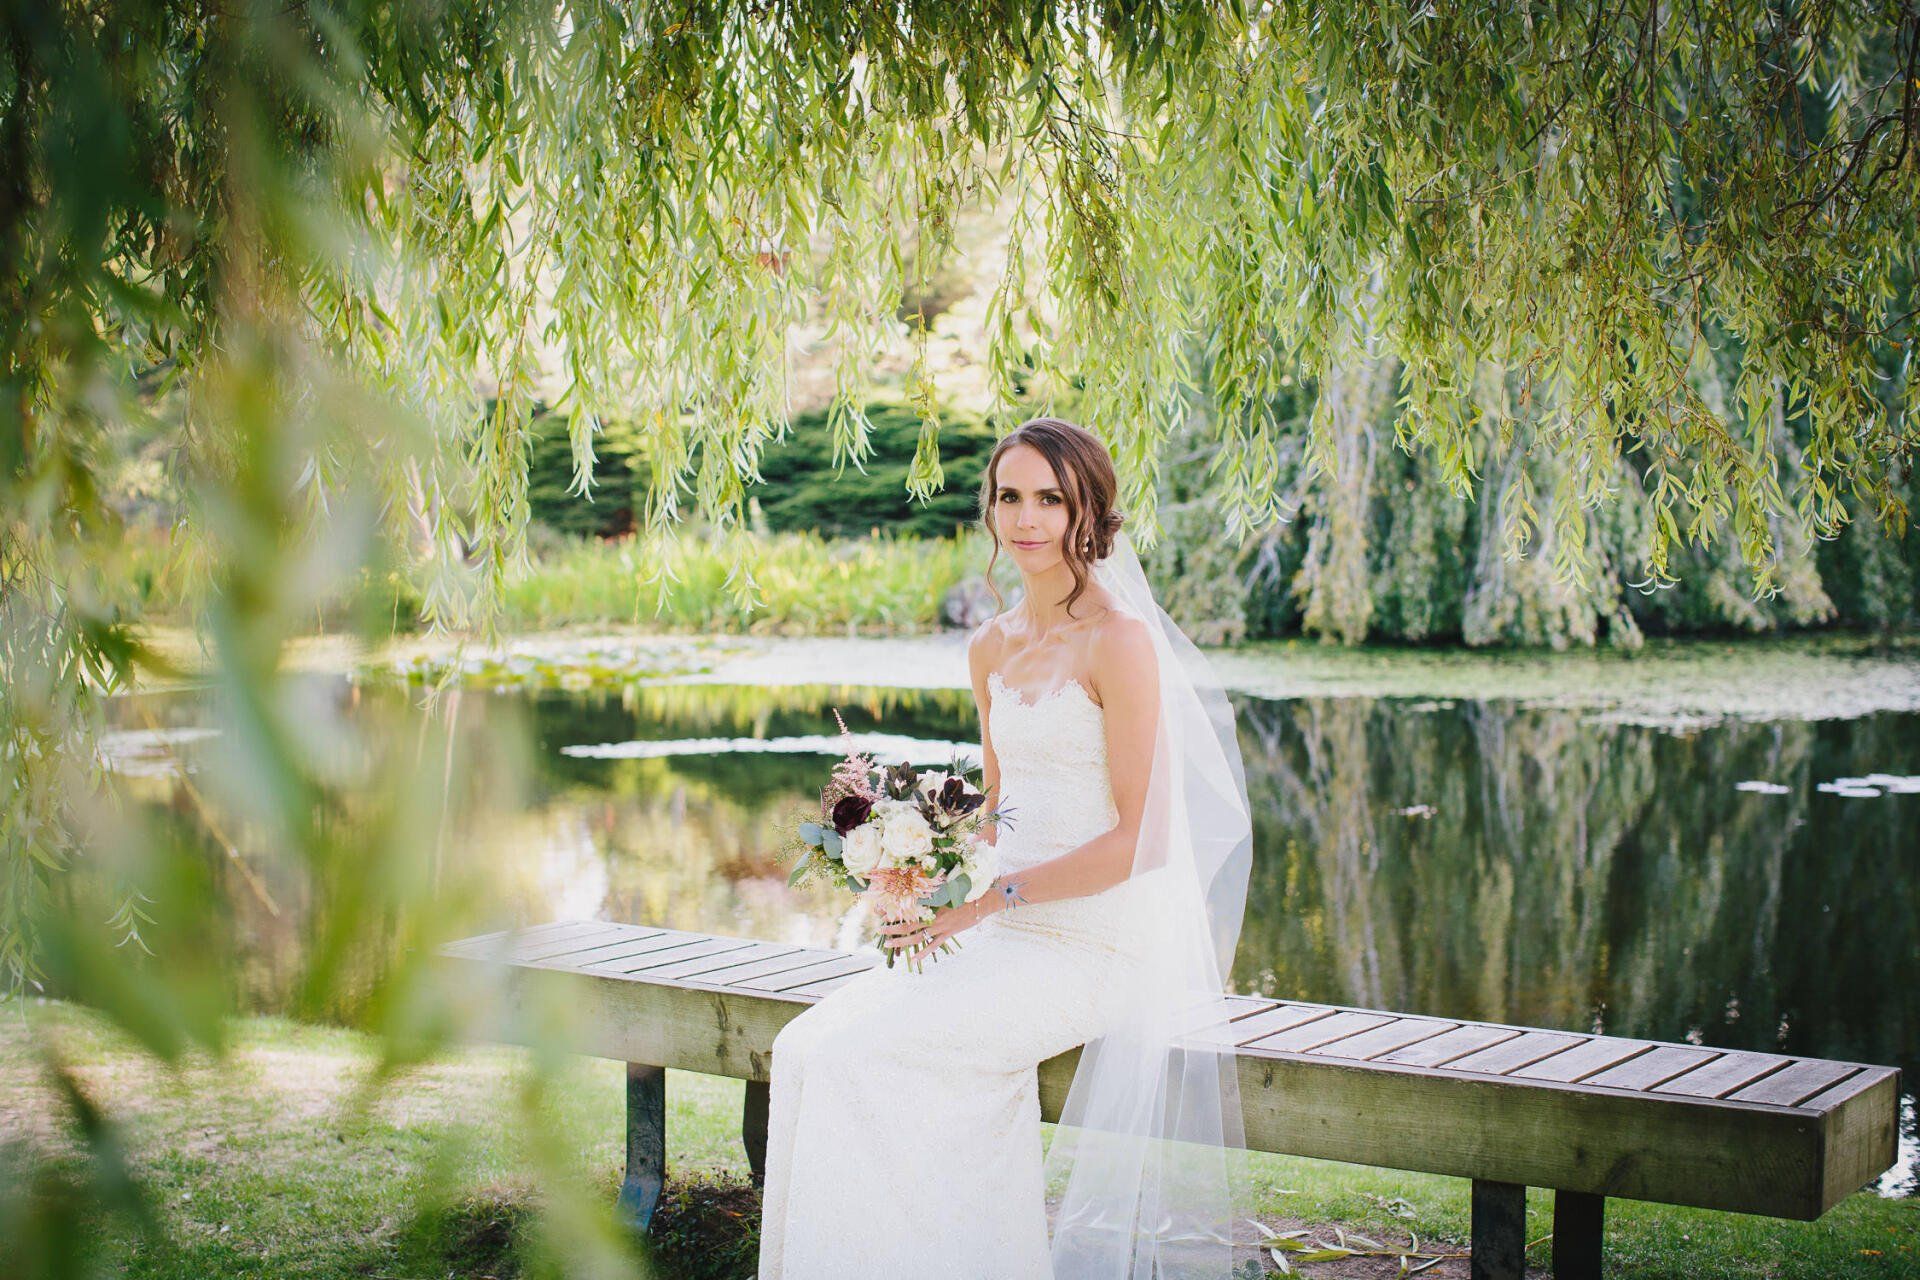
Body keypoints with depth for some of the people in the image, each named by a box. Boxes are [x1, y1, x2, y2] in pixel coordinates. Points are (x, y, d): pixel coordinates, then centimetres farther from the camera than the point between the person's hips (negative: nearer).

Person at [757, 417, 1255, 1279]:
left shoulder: (1121, 640, -11)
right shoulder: (991, 648, 13)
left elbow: (1141, 839, -14)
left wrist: (993, 898, -16)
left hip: (1099, 946, -7)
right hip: (1008, 933, 7)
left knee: (855, 1056, -21)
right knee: (806, 1046, -12)